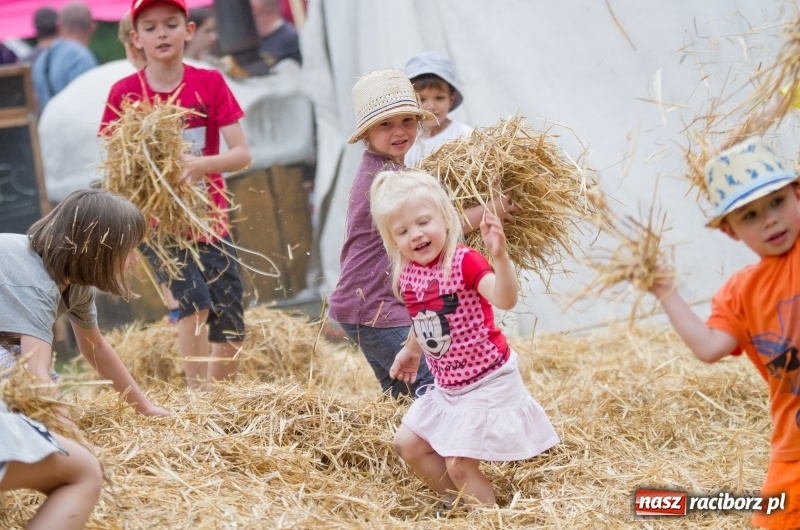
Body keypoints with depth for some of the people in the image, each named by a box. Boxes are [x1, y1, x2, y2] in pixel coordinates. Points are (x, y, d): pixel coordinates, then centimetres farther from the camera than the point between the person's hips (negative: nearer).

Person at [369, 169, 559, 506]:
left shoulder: (463, 262, -22)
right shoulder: (406, 274, -1)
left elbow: (505, 300, -39)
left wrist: (499, 256, -53)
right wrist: (411, 351, 34)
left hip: (486, 383, -8)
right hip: (446, 386, 8)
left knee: (459, 461, -10)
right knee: (407, 443, 13)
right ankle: (456, 503, 27)